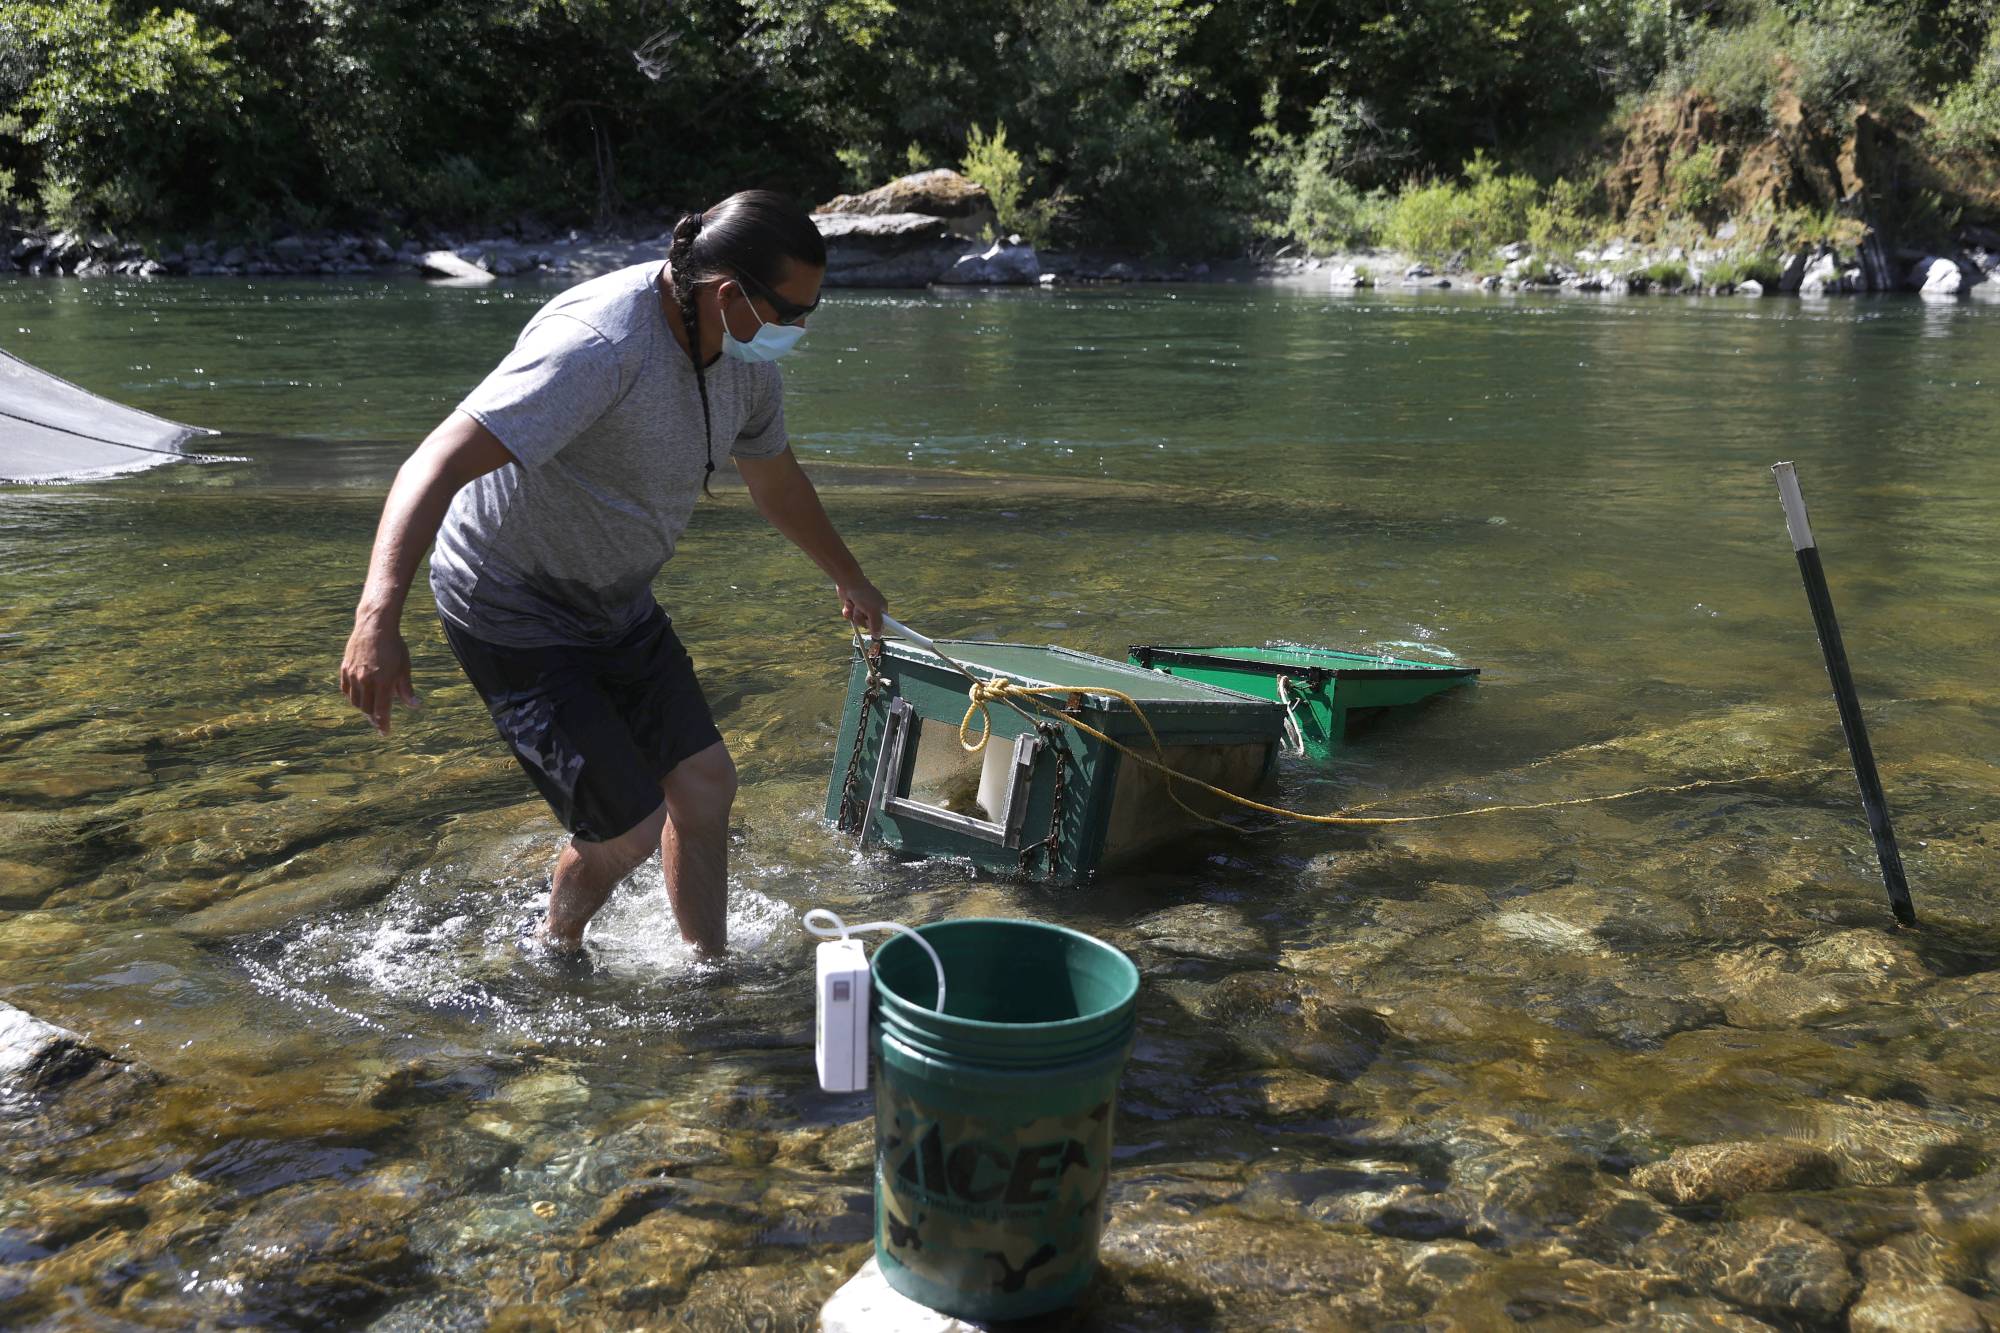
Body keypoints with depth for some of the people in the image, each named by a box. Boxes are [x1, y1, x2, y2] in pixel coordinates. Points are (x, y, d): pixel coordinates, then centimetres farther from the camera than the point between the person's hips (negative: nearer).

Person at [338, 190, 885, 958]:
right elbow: (438, 464, -41)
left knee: (705, 783, 10)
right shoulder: (600, 346, -33)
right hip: (514, 614, -8)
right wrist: (378, 617, -54)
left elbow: (775, 479, 18)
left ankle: (709, 969, 31)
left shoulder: (745, 356, -4)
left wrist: (848, 577, 32)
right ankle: (556, 951, 26)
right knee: (628, 830, -8)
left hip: (617, 602, 9)